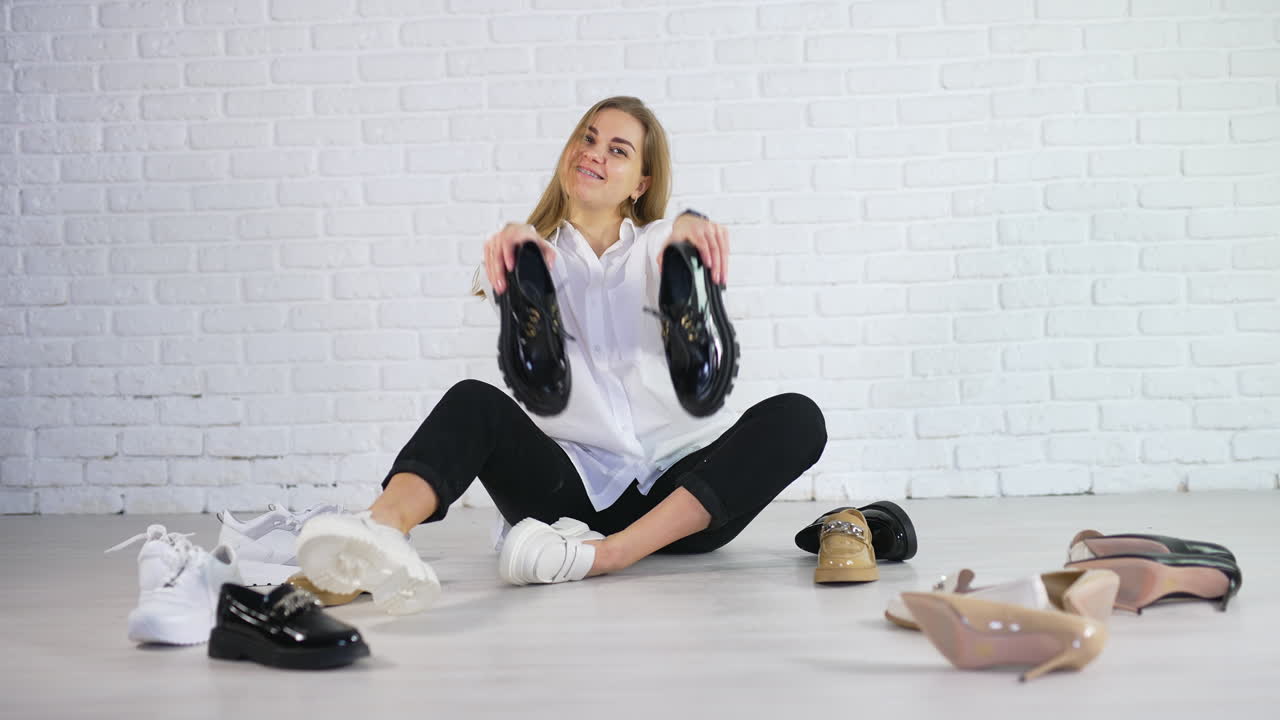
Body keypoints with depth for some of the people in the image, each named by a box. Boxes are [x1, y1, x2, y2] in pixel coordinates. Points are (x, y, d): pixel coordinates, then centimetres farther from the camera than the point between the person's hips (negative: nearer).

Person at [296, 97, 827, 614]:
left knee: (795, 417, -25)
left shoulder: (657, 244, 14)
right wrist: (516, 244, -38)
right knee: (475, 401, -25)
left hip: (680, 488, 1)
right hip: (576, 483, 0)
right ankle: (382, 529, -55)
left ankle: (606, 553, -37)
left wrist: (691, 231, -37)